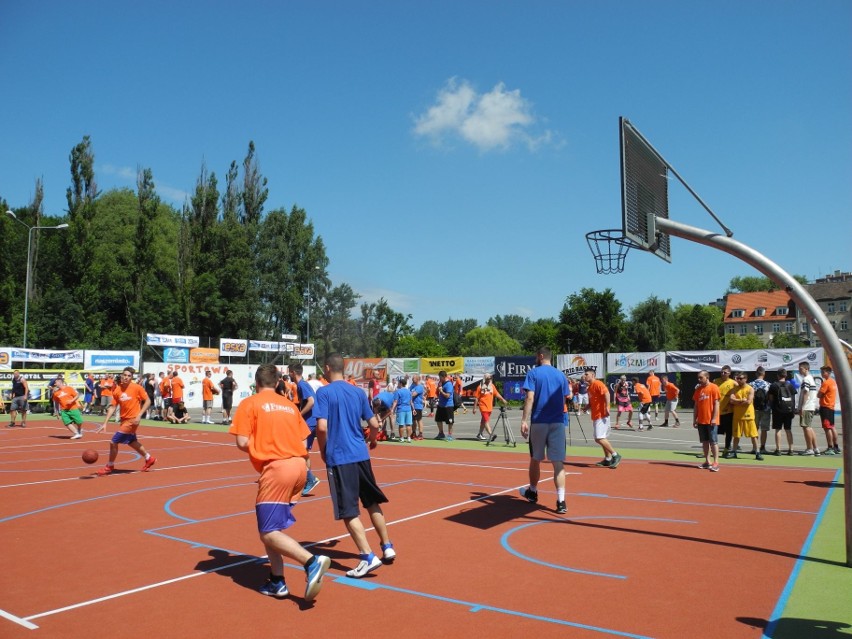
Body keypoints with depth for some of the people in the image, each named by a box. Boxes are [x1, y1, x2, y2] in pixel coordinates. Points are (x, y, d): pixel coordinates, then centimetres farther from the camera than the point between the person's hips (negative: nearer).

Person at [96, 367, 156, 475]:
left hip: (132, 420, -7)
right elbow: (112, 407, -1)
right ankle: (149, 459, 41)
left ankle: (109, 466, 14)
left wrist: (138, 415, -17)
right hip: (124, 419, 7)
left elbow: (148, 401, -9)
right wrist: (105, 423, -8)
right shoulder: (116, 390, -2)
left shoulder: (137, 388, -15)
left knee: (113, 442, -7)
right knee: (132, 442, 22)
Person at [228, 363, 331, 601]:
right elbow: (303, 444, 12)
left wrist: (259, 448, 13)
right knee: (272, 526, 19)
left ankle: (312, 561, -21)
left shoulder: (249, 404, 2)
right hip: (299, 465, 7)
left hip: (276, 468, -7)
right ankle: (277, 581, 16)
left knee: (269, 533, -2)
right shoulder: (289, 404, 16)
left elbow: (242, 442, -6)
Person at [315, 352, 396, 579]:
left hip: (339, 458, -5)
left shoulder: (324, 392, -8)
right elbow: (374, 424, 9)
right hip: (361, 455, 5)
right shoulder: (358, 392, 7)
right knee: (372, 503, 19)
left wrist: (323, 450, 0)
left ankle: (368, 557, -2)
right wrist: (371, 440, 29)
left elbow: (322, 427, -17)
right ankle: (387, 547, 25)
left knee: (348, 511, 2)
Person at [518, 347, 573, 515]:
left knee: (535, 459, 16)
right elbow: (564, 400, 12)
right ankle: (561, 501, -10)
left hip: (538, 422, -2)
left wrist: (524, 420, -12)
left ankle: (533, 492, 33)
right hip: (557, 423, 2)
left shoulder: (533, 373, -2)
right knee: (558, 463, -1)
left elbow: (530, 397, -11)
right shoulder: (561, 375, 9)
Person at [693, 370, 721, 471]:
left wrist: (714, 418, -15)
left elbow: (716, 404, -10)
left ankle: (715, 462, -1)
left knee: (713, 441, -3)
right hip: (701, 421, 6)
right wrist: (694, 419, 10)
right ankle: (707, 461, 15)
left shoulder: (713, 388, -6)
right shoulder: (698, 389, 11)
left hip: (711, 421, -6)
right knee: (705, 441, 9)